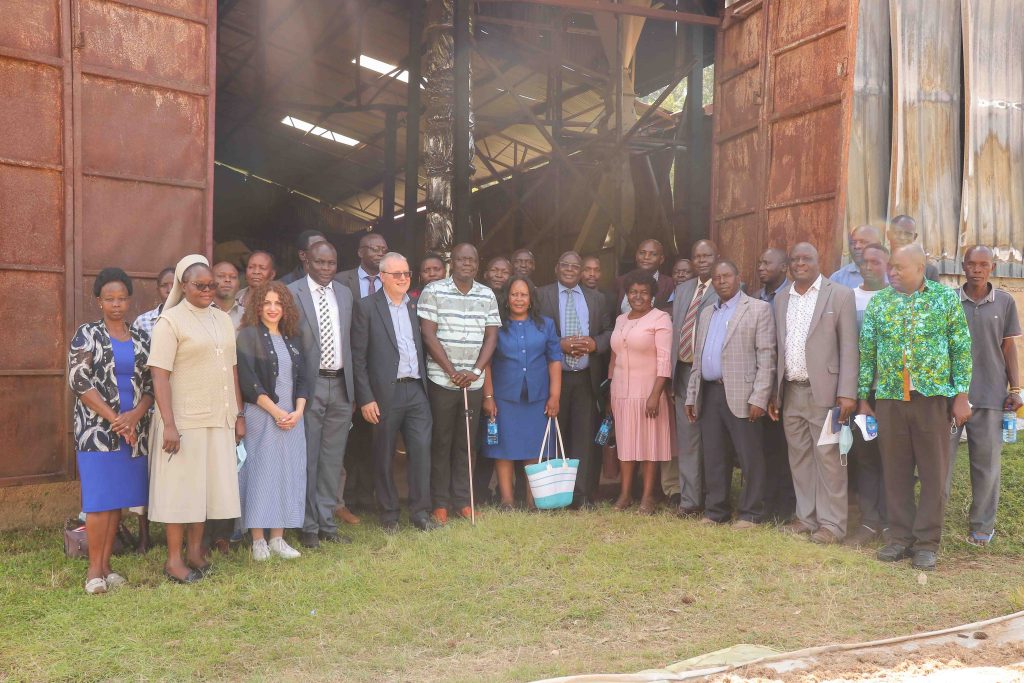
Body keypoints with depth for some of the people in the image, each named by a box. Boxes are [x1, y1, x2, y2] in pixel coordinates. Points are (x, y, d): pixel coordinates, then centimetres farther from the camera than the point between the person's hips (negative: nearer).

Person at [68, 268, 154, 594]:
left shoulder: (141, 338, 11)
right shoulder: (87, 335, 0)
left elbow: (151, 384, 7)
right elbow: (78, 380, -10)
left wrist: (135, 415, -11)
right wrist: (114, 419, -14)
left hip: (134, 430, 4)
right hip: (98, 429, -4)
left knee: (119, 498, 7)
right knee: (100, 499, -6)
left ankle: (106, 564, 16)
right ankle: (94, 569, 4)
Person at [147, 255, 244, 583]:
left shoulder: (223, 319, 11)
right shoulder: (170, 320, -7)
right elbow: (160, 375, -13)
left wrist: (239, 414, 11)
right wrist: (169, 424, -18)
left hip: (219, 420, 6)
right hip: (185, 420, -5)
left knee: (207, 485, 11)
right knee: (181, 486, 2)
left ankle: (195, 551, 24)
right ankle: (174, 559, 13)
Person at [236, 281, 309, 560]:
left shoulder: (291, 338, 14)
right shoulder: (248, 335, -4)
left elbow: (303, 377, 11)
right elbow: (248, 380, -11)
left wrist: (297, 411, -4)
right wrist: (276, 411, -14)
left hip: (293, 418, 5)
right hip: (261, 417, -5)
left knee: (287, 474, 5)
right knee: (261, 473, -3)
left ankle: (278, 538, 13)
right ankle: (258, 541, 6)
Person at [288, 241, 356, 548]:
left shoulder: (345, 294, 12)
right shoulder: (292, 293, -4)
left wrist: (353, 383, 10)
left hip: (341, 385, 5)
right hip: (309, 385, -5)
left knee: (333, 458, 10)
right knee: (308, 458, 2)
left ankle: (327, 522, 20)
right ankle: (309, 526, 13)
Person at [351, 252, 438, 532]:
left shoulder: (415, 306, 11)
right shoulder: (366, 307, -2)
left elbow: (421, 348, 14)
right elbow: (358, 357, -5)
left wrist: (425, 384, 5)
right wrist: (365, 398, -9)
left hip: (416, 390, 3)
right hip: (385, 393, -3)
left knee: (422, 450, -1)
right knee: (384, 457, 6)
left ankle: (420, 512, 10)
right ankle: (389, 514, 19)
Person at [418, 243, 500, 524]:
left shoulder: (487, 295, 8)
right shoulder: (433, 291, -3)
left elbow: (491, 336, 6)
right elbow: (428, 335, -8)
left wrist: (476, 371, -8)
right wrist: (452, 371, -12)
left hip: (474, 382, 3)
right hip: (441, 380, -3)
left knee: (465, 442, 9)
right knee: (440, 442, 3)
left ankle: (462, 500, 17)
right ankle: (440, 503, 10)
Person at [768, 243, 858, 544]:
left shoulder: (840, 295, -1)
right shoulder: (781, 299, 14)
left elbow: (848, 347, -6)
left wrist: (847, 393, -13)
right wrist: (773, 392, 11)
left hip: (824, 391, -5)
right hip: (791, 392, 5)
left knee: (828, 457, -2)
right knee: (799, 457, 11)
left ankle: (831, 523, 6)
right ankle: (806, 517, 21)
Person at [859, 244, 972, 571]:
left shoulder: (946, 297, 0)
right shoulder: (878, 302, 5)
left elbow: (962, 348, 0)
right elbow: (867, 352, 7)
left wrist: (961, 396, -5)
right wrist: (863, 397, 5)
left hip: (933, 396, -2)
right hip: (889, 398, 2)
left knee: (934, 472, 3)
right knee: (895, 471, 7)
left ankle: (927, 542, 13)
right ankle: (900, 537, 18)